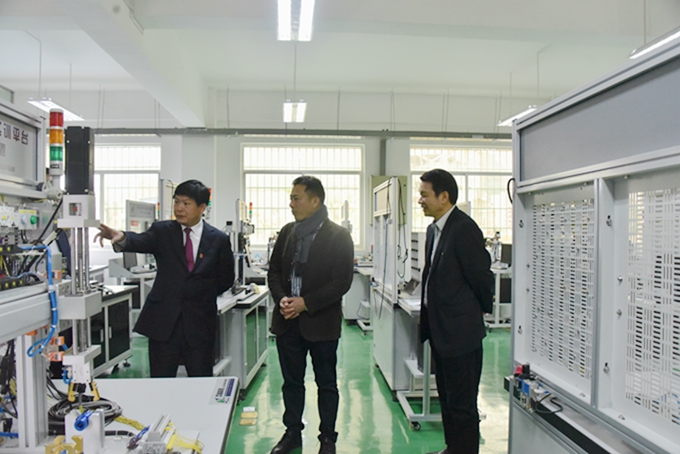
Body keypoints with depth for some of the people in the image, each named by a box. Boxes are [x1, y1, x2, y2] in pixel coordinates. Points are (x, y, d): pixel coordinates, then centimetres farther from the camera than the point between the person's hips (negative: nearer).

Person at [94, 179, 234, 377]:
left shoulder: (218, 239, 2)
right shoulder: (162, 231, 2)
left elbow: (226, 278, 10)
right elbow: (140, 242, -19)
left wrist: (206, 295, 1)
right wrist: (121, 238, -39)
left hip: (200, 322, 0)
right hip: (163, 320, 1)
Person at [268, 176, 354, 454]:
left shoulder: (338, 236, -10)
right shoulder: (287, 232, 7)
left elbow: (342, 282, -14)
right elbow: (274, 271, 11)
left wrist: (305, 303, -18)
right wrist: (281, 298, -8)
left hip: (321, 322, -4)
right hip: (287, 321, 5)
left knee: (326, 384, 11)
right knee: (291, 381, 17)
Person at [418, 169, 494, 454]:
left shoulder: (464, 229, -20)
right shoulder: (434, 230, 10)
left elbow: (482, 276, -16)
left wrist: (483, 309, 1)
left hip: (460, 332, -10)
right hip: (440, 331, 10)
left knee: (462, 405, 5)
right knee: (447, 398, 22)